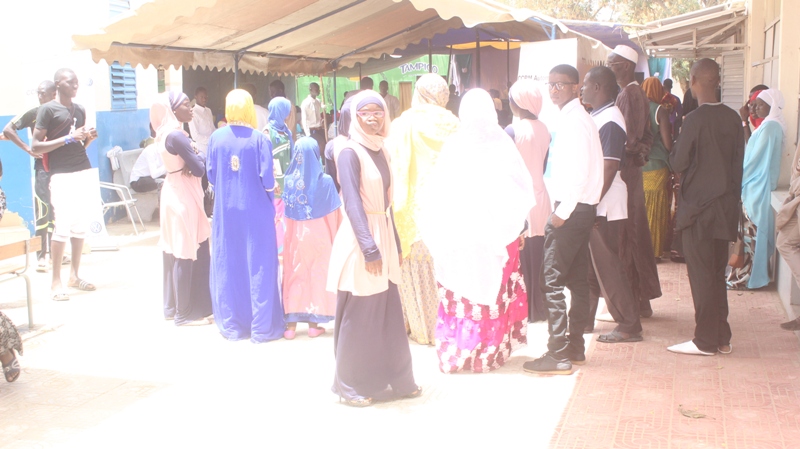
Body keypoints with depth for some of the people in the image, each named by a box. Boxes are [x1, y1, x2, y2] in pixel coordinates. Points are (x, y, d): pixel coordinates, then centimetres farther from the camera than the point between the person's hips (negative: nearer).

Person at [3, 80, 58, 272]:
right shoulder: (33, 114, -3)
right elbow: (7, 129, -5)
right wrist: (27, 148, -11)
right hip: (43, 167, -3)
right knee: (43, 210, -8)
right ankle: (41, 257, -5)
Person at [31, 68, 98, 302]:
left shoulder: (79, 109, 15)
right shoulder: (47, 109, -5)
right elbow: (35, 147, -10)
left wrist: (88, 138, 2)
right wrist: (67, 139, -17)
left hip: (84, 171, 6)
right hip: (62, 175, -6)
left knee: (80, 225, 5)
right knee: (62, 226, -9)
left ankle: (75, 275, 15)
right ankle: (56, 281, -2)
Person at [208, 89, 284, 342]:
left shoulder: (216, 138, -2)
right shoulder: (259, 139, -11)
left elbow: (211, 177, 4)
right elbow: (267, 180, -12)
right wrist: (271, 189, 10)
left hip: (226, 211, 3)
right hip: (255, 211, -3)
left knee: (228, 266, 12)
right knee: (258, 266, 6)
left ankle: (231, 324, 20)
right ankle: (262, 327, 12)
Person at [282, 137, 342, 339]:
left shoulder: (290, 180, -6)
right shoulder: (325, 181, -11)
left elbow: (286, 212, 1)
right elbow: (334, 214, -7)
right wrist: (334, 235, 6)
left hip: (296, 236, 2)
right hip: (318, 235, -1)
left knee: (294, 275, 10)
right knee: (316, 275, 8)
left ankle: (291, 325, 10)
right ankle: (314, 324, 11)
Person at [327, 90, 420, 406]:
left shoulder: (381, 152, 12)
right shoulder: (350, 152, -10)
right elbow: (353, 204, -17)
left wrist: (395, 244, 13)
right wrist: (369, 249, -22)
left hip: (384, 236, 7)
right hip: (361, 239, -7)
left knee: (388, 313, 9)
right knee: (358, 316, 2)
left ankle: (394, 380, 20)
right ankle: (351, 385, 15)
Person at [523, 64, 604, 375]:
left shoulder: (573, 120, -13)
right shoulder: (576, 117, 17)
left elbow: (579, 171, -22)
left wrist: (562, 212, -20)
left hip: (572, 209, -10)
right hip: (581, 208, 10)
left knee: (552, 280, -10)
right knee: (577, 280, 13)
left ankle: (557, 355, -8)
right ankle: (575, 347, 21)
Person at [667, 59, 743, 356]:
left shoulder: (696, 119, -16)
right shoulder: (733, 118, 3)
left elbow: (678, 163, -12)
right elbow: (738, 164, 8)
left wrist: (675, 149, 8)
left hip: (699, 208, -6)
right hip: (726, 206, 6)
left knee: (701, 275, 1)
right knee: (717, 274, 14)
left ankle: (706, 341, 7)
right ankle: (722, 338, 20)